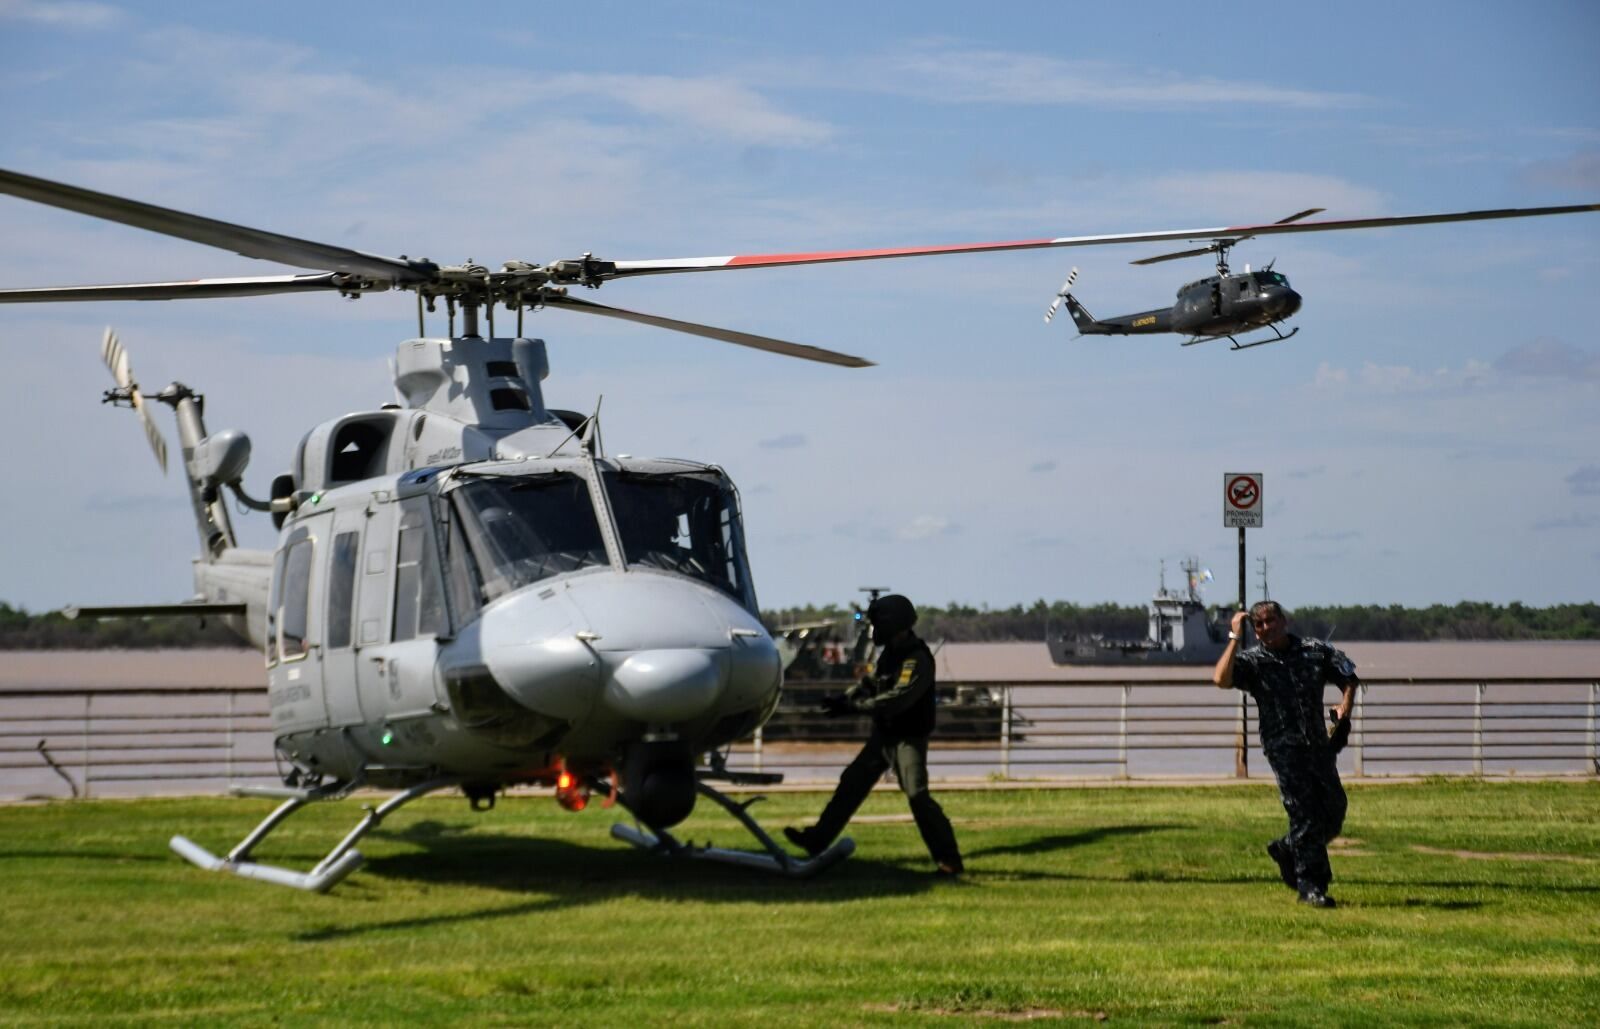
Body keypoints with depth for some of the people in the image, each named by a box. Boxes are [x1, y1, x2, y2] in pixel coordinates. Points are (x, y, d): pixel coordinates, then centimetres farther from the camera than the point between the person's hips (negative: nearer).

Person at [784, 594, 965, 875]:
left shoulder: (918, 659, -20)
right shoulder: (891, 652, 9)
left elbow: (898, 698, -30)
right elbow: (870, 683, 12)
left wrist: (852, 707, -30)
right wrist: (844, 699, -7)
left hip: (908, 738, -9)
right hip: (884, 735, 9)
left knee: (917, 795, -16)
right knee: (852, 782, 10)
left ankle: (949, 860, -12)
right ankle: (816, 840, 17)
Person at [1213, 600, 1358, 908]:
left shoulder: (1315, 651, 10)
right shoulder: (1252, 660, 0)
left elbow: (1349, 677, 20)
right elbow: (1221, 679, -19)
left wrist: (1345, 706, 1)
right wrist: (1235, 638, -15)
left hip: (1319, 744, 4)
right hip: (1283, 747, -4)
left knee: (1334, 812, 7)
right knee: (1305, 815, -9)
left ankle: (1287, 850, 32)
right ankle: (1310, 886, 0)